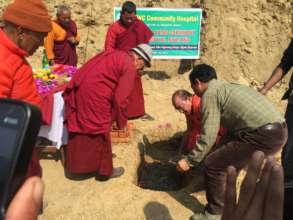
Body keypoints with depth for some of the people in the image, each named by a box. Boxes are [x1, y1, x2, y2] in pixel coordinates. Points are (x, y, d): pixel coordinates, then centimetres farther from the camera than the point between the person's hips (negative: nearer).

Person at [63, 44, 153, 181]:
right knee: (100, 134, 7)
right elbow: (120, 98, -12)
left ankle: (75, 167, 36)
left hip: (78, 90, 9)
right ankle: (104, 171, 24)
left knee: (80, 129, 20)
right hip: (93, 95, -9)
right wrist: (121, 122, 3)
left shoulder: (114, 55, 21)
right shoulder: (129, 66, -6)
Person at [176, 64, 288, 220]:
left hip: (263, 136, -10)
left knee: (212, 165, 0)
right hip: (278, 132, 10)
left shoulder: (210, 94, -4)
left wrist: (189, 161, 3)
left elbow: (208, 136, -9)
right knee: (228, 161, 28)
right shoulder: (228, 87, 25)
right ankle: (225, 204, 46)